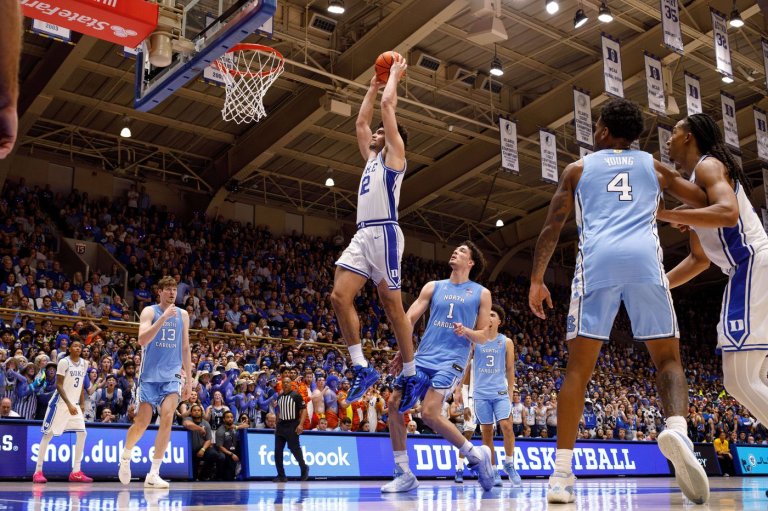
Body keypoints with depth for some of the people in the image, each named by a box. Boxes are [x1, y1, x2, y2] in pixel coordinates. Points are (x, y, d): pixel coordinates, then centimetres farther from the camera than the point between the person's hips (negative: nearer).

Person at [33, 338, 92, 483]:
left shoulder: (84, 363, 7)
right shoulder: (64, 362, -12)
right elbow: (59, 385, -15)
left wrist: (82, 404, 11)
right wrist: (69, 404, -21)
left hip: (75, 404, 6)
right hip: (60, 403, -6)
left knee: (82, 433, -1)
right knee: (48, 434, -3)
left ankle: (76, 472, 3)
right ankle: (38, 471, 3)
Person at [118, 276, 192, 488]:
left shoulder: (183, 315, 9)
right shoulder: (149, 312, -3)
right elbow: (142, 340, -20)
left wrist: (188, 380, 11)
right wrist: (164, 317, -28)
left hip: (172, 376, 3)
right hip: (149, 375, -2)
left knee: (167, 418, -14)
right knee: (142, 422, -1)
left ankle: (153, 474, -8)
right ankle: (125, 456, 31)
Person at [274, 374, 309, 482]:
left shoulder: (296, 395, -7)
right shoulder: (280, 397, 11)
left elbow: (304, 410, -10)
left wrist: (300, 424, -19)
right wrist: (277, 425, 16)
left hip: (292, 426, -6)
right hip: (281, 426, 6)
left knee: (295, 449, -4)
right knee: (278, 451, 1)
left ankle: (304, 468, 21)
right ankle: (281, 476, 8)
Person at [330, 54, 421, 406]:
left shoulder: (394, 154, 6)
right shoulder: (372, 159, 26)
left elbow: (388, 106, 2)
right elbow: (360, 121, 34)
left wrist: (394, 76, 16)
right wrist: (374, 85, 37)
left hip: (384, 234, -8)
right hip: (363, 236, 8)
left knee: (392, 306, -4)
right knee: (339, 297, -6)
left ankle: (410, 376, 5)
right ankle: (361, 368, -3)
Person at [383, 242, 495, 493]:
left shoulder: (481, 293, 8)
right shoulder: (433, 287, 16)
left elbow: (483, 337, 7)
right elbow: (410, 318, 8)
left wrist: (466, 331, -15)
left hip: (452, 360, -5)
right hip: (423, 357, 5)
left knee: (429, 413, -21)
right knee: (394, 403, -6)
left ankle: (476, 455, 1)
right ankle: (404, 475, 4)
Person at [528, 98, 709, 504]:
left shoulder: (578, 168, 22)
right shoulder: (653, 166, 25)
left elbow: (552, 227, 14)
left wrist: (536, 280, 17)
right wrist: (678, 212, 55)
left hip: (597, 261, 0)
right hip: (644, 259, 1)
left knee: (578, 368, 3)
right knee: (667, 358, 9)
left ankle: (562, 474, -5)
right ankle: (677, 430, -23)